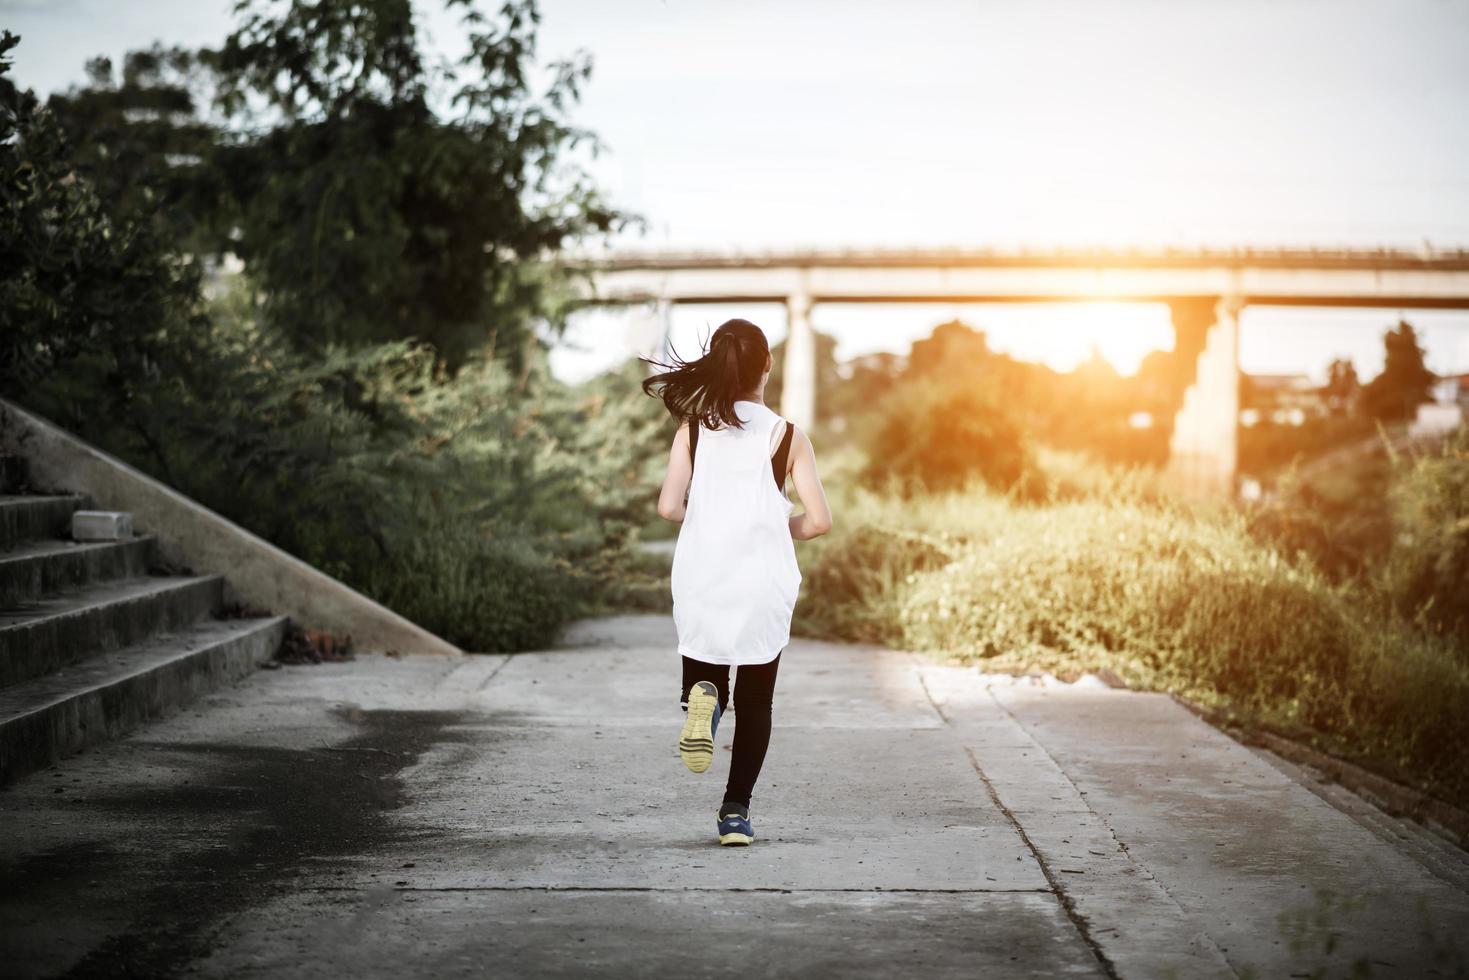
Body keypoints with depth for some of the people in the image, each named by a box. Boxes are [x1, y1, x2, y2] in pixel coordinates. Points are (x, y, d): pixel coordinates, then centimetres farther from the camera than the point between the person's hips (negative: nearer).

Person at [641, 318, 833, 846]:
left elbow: (669, 506, -8)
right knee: (755, 702, 12)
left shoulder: (693, 430, -1)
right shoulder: (788, 436, -4)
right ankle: (736, 811, 5)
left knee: (705, 666, 22)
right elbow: (818, 520, -7)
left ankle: (702, 695, -14)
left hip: (701, 579, 1)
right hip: (764, 582, -1)